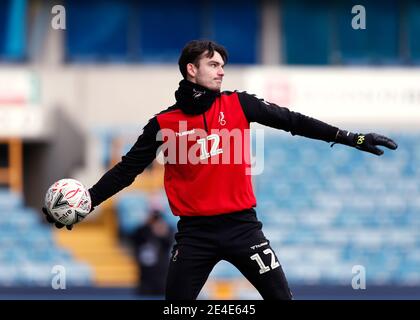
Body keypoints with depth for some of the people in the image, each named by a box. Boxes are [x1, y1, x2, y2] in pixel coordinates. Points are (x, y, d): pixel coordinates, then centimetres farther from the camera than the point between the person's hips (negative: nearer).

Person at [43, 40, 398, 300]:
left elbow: (292, 121, 2)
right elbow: (127, 169, 6)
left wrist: (351, 138, -3)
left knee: (280, 295, -5)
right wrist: (87, 201, -4)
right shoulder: (164, 124, 2)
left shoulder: (238, 104, 3)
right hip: (195, 232, 0)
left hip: (242, 225, 0)